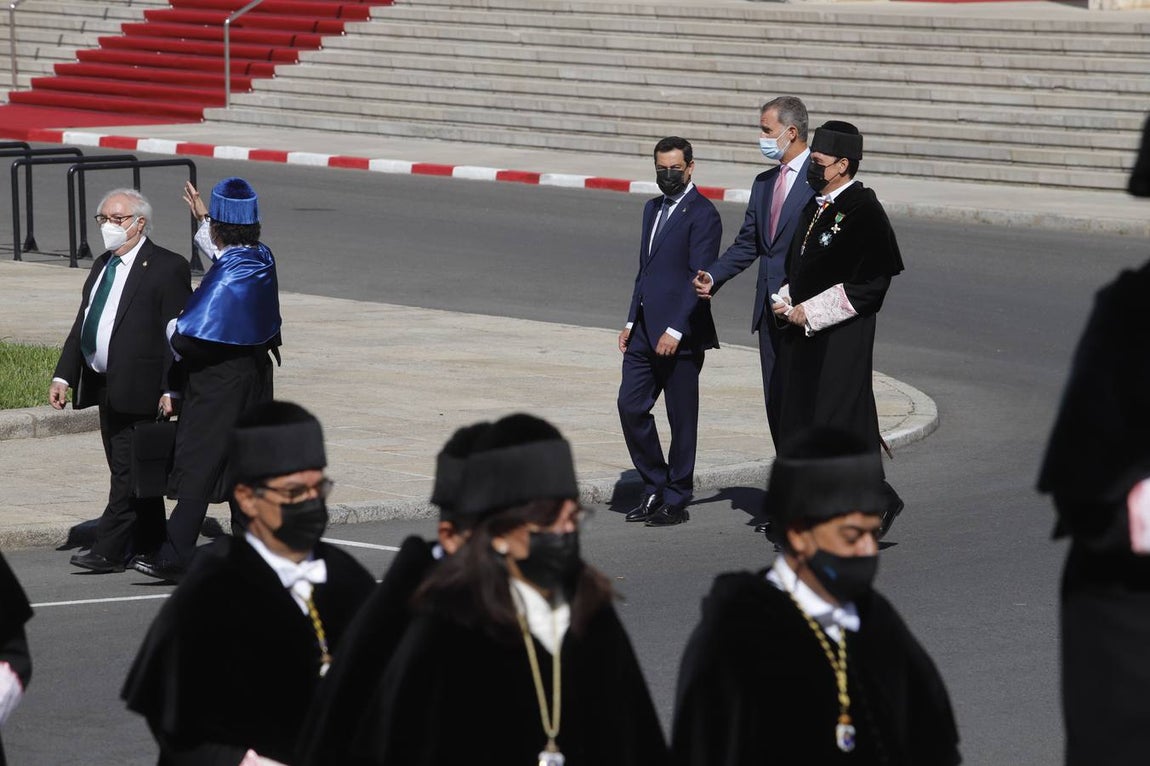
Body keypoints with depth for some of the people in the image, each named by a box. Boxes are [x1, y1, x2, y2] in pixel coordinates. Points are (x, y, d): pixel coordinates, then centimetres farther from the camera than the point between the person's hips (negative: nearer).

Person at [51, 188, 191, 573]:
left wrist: (171, 390, -19)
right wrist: (64, 376, 11)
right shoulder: (102, 266, 16)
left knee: (128, 472, -7)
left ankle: (109, 551, -8)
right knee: (131, 471, 13)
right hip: (106, 388, 8)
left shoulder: (167, 267, -9)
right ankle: (151, 547, 21)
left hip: (138, 390, -8)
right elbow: (81, 325, 19)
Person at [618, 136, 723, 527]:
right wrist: (631, 321, 14)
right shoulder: (653, 209, 17)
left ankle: (676, 501, 8)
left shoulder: (701, 214, -10)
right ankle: (654, 487, 17)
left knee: (682, 418, 1)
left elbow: (700, 278, -15)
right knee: (631, 406, 3)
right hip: (646, 331, 8)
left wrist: (675, 331, -20)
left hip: (680, 334, -8)